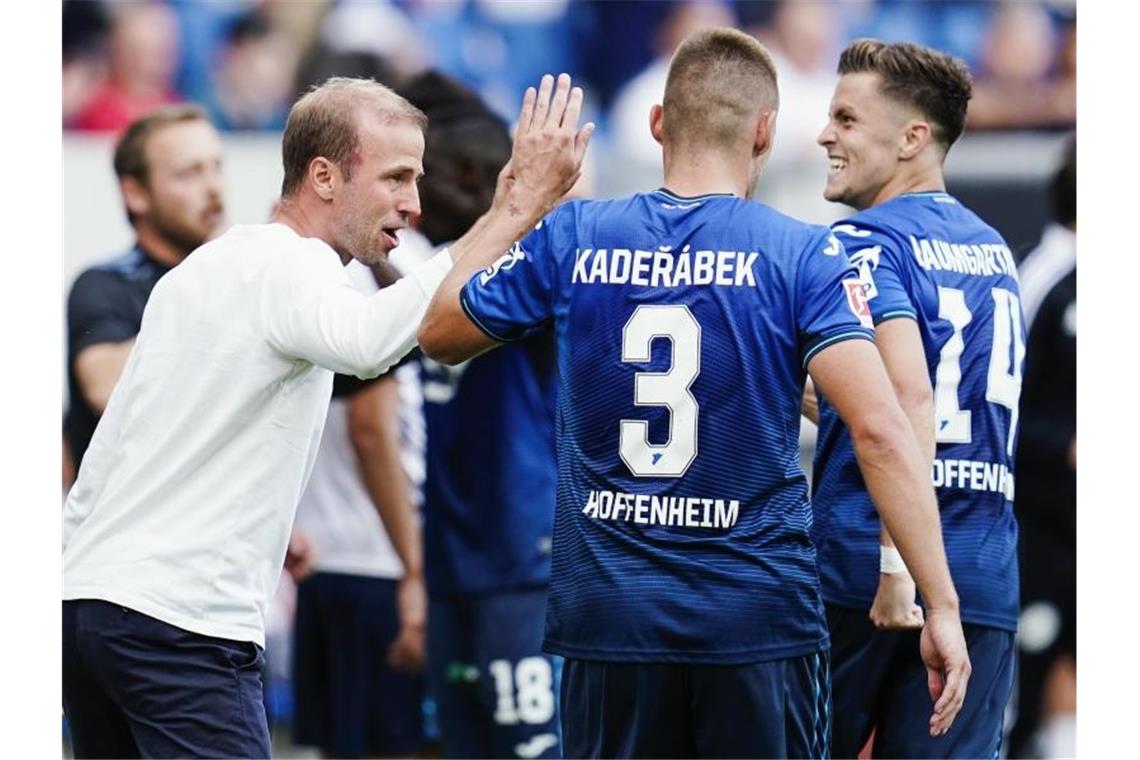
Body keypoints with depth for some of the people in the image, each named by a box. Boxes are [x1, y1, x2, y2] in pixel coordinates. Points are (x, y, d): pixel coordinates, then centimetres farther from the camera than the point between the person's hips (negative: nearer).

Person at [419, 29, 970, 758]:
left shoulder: (573, 237, 1)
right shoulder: (801, 254, -6)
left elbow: (438, 334, 16)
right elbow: (880, 431, -15)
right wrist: (942, 606, -13)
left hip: (610, 610, 2)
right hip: (759, 615, -2)